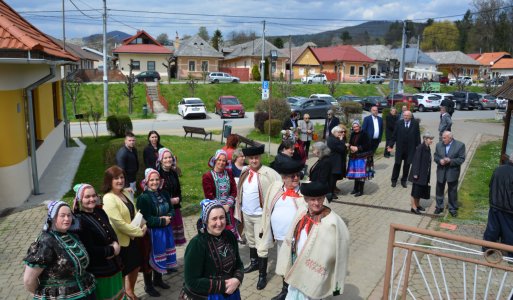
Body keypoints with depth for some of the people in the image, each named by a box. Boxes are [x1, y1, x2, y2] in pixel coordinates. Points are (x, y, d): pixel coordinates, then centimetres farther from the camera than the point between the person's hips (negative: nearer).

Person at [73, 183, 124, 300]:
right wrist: (112, 250, -14)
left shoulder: (99, 211, 2)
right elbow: (89, 250, -23)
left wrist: (115, 244, -10)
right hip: (97, 272, -7)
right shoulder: (79, 221, -20)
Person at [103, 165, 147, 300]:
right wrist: (139, 232, -18)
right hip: (120, 241, -8)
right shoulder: (109, 199, -23)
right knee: (121, 272, 9)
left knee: (135, 265, 22)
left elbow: (134, 212, 11)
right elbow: (120, 223, -26)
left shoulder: (126, 193, 2)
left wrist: (143, 226, -6)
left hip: (131, 237, 8)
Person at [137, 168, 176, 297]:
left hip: (165, 231, 6)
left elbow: (171, 210, 8)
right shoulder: (143, 198, -17)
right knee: (149, 259, 7)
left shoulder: (164, 194, 4)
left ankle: (158, 280, 40)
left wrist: (168, 217, -13)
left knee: (161, 256, 20)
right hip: (151, 233, -6)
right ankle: (148, 286, 24)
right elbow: (145, 219, -22)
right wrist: (162, 221, -18)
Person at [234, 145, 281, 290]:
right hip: (246, 214, 6)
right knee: (250, 241, 24)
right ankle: (254, 263, 46)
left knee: (261, 246, 2)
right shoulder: (245, 172, 1)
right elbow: (240, 192, 8)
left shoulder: (268, 173, -19)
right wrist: (238, 210, 10)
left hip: (260, 215, -6)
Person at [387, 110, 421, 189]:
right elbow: (394, 135, 0)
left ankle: (404, 181, 22)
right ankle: (394, 180, 19)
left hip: (410, 148, 0)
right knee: (397, 164, 7)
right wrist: (391, 145, -4)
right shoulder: (399, 123, -2)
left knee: (407, 165, 9)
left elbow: (417, 135, 0)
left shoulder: (415, 123, -2)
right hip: (400, 147, 0)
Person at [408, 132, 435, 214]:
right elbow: (416, 161, -19)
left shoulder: (428, 148, 7)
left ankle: (417, 205, 29)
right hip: (419, 173, -8)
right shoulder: (420, 148, -18)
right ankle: (413, 207, 9)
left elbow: (428, 161, 12)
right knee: (416, 189, 1)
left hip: (425, 174, 8)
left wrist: (428, 175, 15)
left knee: (421, 189, 17)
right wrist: (416, 173, -19)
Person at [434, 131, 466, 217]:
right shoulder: (439, 145, 0)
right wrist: (439, 160, -17)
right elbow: (435, 156, 5)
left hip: (452, 172, -3)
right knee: (439, 190, 14)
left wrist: (450, 161, -24)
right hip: (441, 172, 3)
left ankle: (453, 209, 23)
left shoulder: (460, 145, -10)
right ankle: (439, 207, 29)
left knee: (452, 191, 9)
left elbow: (461, 159, -12)